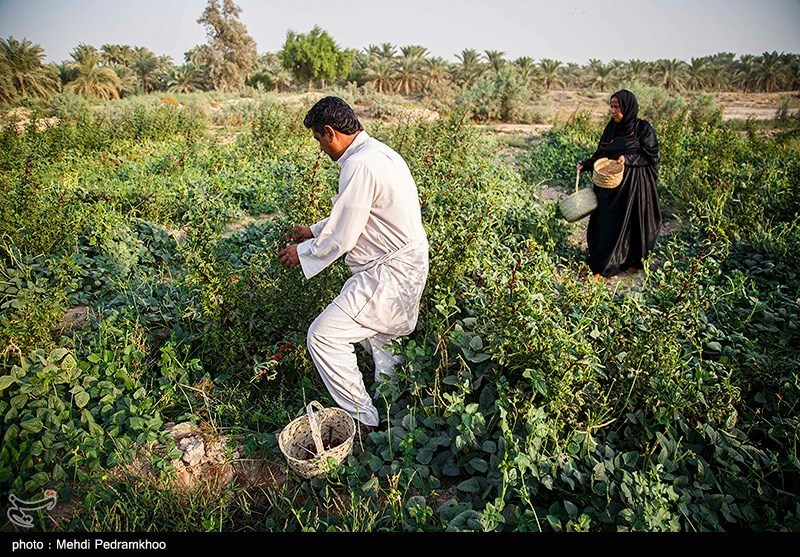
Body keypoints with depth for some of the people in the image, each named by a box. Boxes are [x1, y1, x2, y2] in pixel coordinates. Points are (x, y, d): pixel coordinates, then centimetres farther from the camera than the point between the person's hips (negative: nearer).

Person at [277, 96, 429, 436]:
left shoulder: (359, 165, -22)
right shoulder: (378, 151, 11)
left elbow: (341, 239, -19)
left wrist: (303, 252, -1)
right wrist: (314, 231, 26)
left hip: (389, 274, -11)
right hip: (404, 267, 11)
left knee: (324, 336, -9)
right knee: (377, 330, 29)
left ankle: (363, 421, 5)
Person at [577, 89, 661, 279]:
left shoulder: (644, 128, -8)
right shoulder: (612, 127, 5)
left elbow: (651, 156, -8)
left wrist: (628, 158, -21)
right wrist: (586, 165, -4)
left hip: (634, 184, -4)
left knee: (632, 221, 6)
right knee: (606, 222, 5)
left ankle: (633, 260, 24)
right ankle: (601, 265, 14)